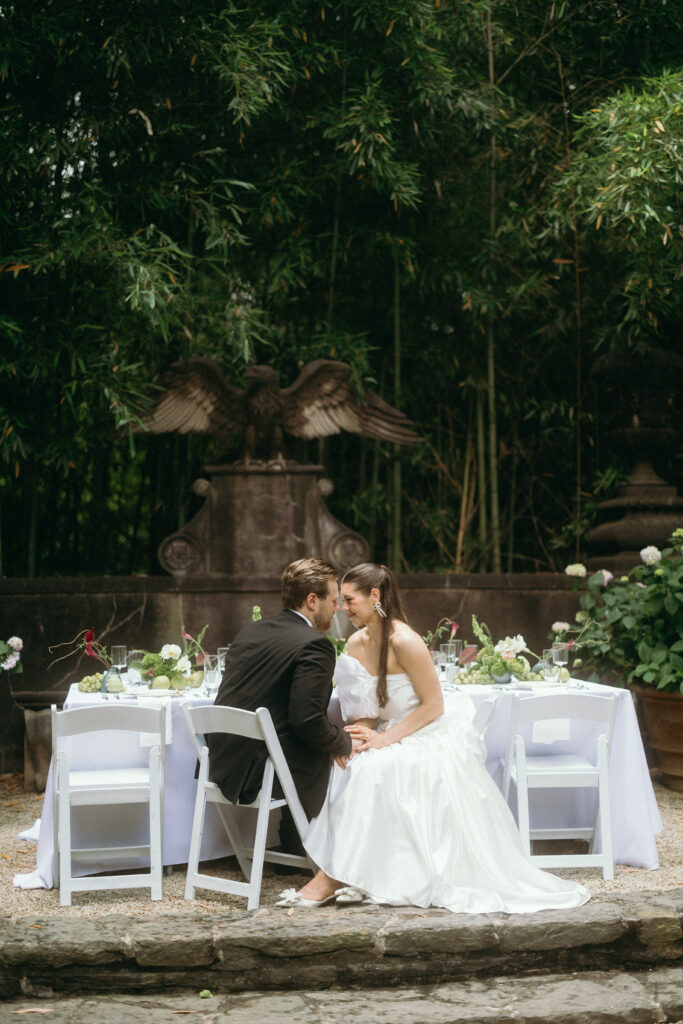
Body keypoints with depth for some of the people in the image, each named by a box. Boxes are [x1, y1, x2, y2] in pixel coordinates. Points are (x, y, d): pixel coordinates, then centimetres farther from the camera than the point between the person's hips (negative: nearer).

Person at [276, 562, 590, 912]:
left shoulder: (404, 642, -19)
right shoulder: (356, 644, 4)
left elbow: (433, 706, -16)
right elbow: (363, 710, 8)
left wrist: (385, 739, -21)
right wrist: (361, 738, -15)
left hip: (432, 737, -7)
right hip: (394, 737, 7)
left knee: (372, 770, -30)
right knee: (346, 763, -20)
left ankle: (335, 876, -24)